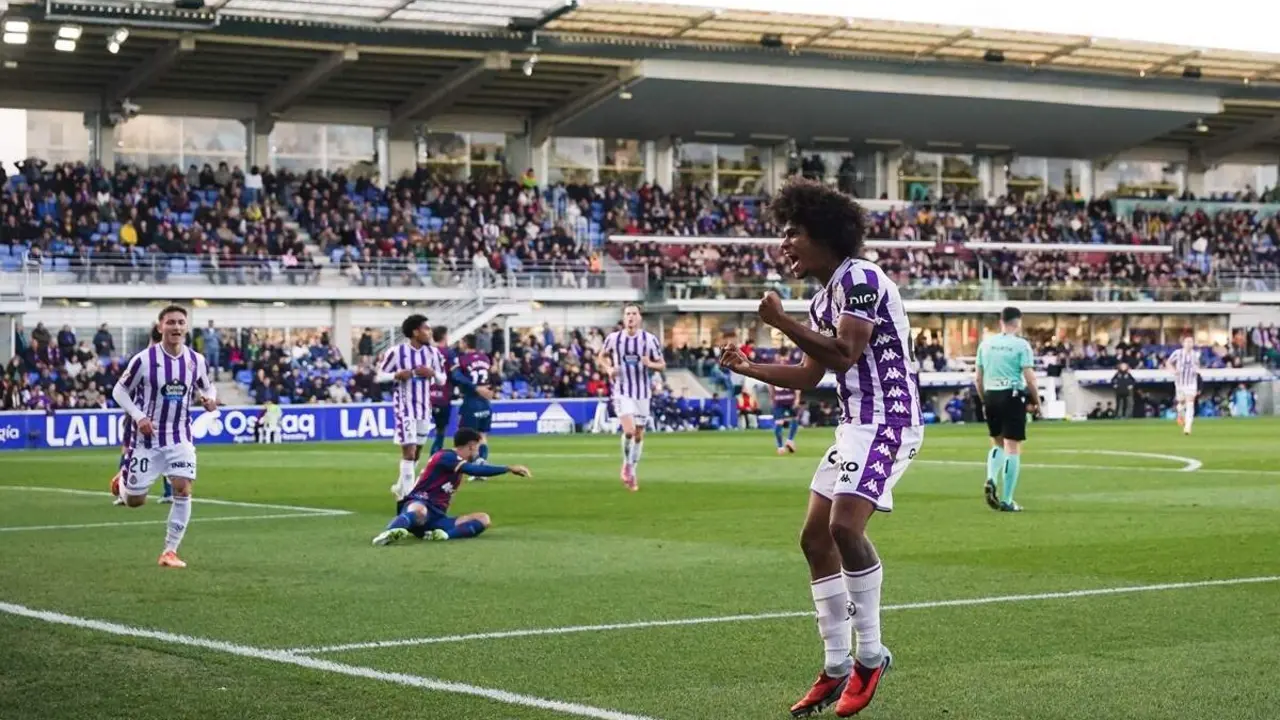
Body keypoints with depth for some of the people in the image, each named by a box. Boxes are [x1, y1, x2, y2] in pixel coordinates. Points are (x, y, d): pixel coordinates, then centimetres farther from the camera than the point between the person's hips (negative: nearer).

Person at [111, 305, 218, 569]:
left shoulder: (196, 360, -3)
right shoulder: (144, 359, -13)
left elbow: (207, 387, 15)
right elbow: (119, 391, -4)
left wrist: (209, 399, -9)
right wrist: (139, 417, -18)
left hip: (180, 437, 2)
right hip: (147, 437, -2)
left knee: (183, 490, -15)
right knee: (134, 501, 3)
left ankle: (170, 551, -3)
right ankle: (123, 483, 42)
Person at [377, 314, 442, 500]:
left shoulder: (432, 352, 3)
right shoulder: (395, 352, -11)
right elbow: (380, 376, -4)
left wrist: (432, 373, -11)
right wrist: (397, 375, -22)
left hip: (424, 406, 6)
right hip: (405, 407, -6)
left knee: (417, 451, 13)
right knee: (409, 450, -12)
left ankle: (400, 487, 33)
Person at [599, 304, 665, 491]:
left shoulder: (650, 339, -4)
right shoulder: (613, 338, -3)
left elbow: (662, 365, 2)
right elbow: (602, 356, 15)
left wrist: (650, 364, -20)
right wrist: (609, 369, -5)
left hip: (642, 392, 2)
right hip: (622, 391, -2)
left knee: (639, 434, 8)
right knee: (629, 431, -20)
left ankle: (632, 471, 26)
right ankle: (627, 464, 5)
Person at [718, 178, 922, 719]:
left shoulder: (859, 278, -13)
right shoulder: (823, 300, 16)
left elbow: (845, 353, -23)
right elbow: (807, 376, 24)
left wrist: (781, 321, -19)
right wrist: (748, 368, 14)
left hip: (886, 420, -10)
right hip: (856, 424, 10)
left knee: (844, 526, -24)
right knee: (815, 538, 6)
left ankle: (870, 655, -11)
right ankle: (837, 667, 13)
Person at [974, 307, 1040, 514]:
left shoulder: (986, 343, 7)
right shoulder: (1021, 345, -6)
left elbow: (978, 379, 10)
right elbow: (1029, 378, -11)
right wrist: (1036, 401, 3)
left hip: (991, 396, 4)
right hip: (1013, 396, -4)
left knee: (998, 443, 21)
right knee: (1013, 448, 2)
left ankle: (990, 479, -4)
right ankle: (1006, 500, 2)